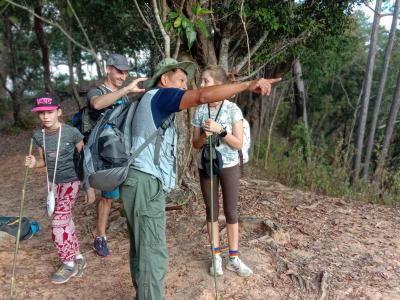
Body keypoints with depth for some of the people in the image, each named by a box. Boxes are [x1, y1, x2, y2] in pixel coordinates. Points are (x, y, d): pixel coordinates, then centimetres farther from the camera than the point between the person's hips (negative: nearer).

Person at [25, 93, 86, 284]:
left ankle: (68, 263, 9)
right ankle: (78, 257, 26)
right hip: (53, 182, 6)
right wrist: (34, 163, -14)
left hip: (70, 181, -5)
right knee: (66, 220, 12)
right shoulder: (38, 135, -3)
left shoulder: (72, 132, -18)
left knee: (58, 222, -8)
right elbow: (44, 160, 8)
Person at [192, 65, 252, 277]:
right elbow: (196, 144, 2)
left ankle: (233, 258, 19)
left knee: (231, 212, 6)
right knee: (212, 211, 10)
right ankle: (216, 256, 23)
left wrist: (220, 130, -24)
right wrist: (204, 135, -19)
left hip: (229, 166, -2)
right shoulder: (199, 110, -2)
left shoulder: (232, 109, -10)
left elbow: (238, 144, -11)